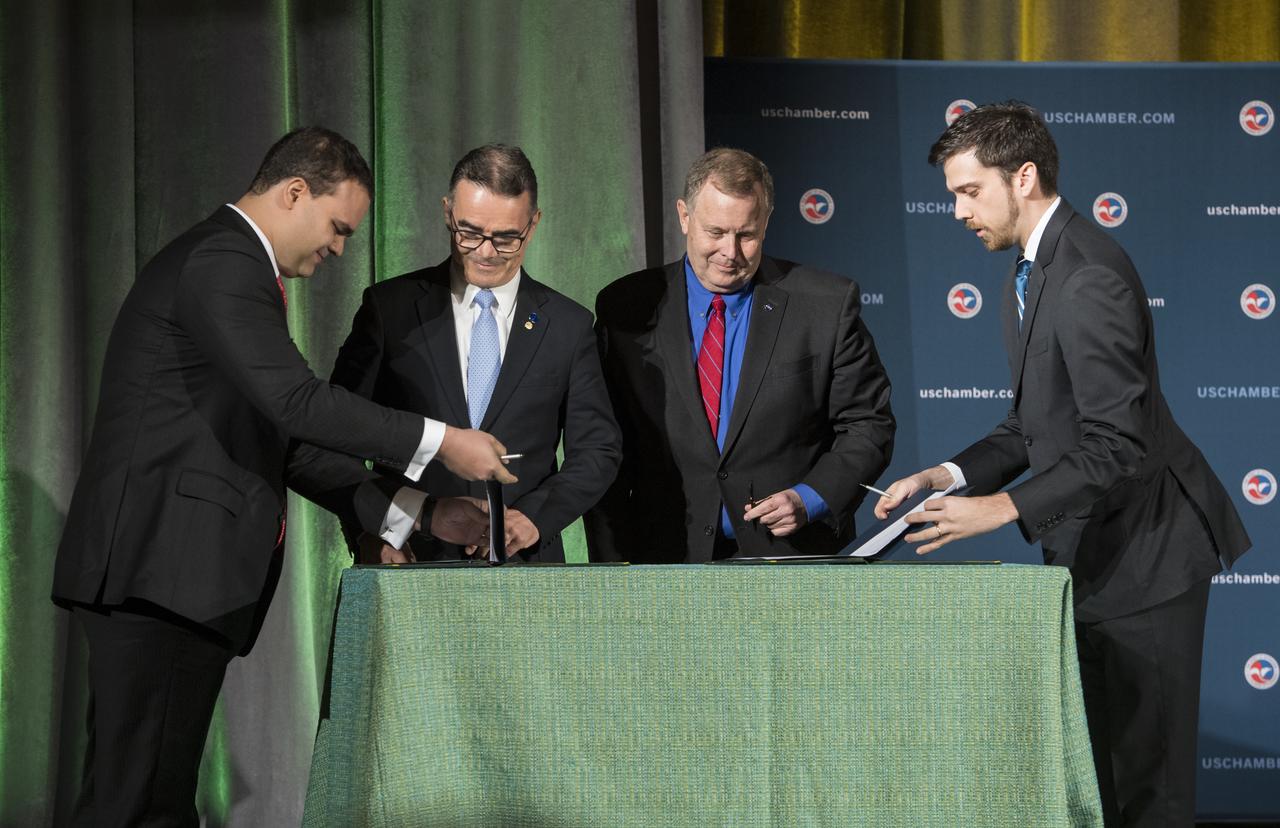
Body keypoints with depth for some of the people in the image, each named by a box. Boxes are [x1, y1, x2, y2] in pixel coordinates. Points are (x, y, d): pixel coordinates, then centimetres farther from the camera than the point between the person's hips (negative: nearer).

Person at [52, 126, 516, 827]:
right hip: (158, 568, -10)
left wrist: (415, 515, 17)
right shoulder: (222, 262, -9)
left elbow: (285, 441, 23)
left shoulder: (234, 265, 24)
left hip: (174, 578, 11)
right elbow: (296, 400, -20)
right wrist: (437, 443, -13)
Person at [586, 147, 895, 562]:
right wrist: (613, 569, -1)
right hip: (667, 562, 1)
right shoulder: (626, 309, 6)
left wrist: (809, 499, -10)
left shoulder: (828, 304, 2)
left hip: (792, 558, 0)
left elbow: (867, 427, 6)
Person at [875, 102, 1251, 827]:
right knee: (1086, 765, 14)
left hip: (1142, 552, -10)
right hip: (1088, 552, 10)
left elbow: (1117, 445, -26)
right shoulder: (1030, 273, 12)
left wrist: (1003, 507, -30)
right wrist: (949, 476, 1)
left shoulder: (1089, 278, -21)